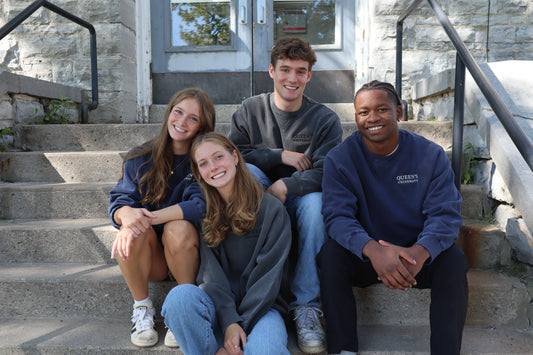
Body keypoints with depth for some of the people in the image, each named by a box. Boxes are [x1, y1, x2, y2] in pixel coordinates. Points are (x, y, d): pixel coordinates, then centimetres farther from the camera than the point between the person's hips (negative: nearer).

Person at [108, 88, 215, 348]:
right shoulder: (140, 159, 0)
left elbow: (201, 205, -22)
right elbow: (119, 202, -7)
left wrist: (150, 216, -34)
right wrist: (127, 214, -33)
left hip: (186, 252, -2)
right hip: (149, 260, 2)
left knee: (178, 228, -31)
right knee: (134, 230, -28)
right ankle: (142, 309, -6)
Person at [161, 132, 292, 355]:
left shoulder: (271, 209, -3)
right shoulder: (203, 213, 6)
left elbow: (269, 276, -7)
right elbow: (211, 272, -4)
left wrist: (241, 326, -14)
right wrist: (229, 322, -19)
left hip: (261, 305, -2)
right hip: (218, 304, 3)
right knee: (180, 295, -30)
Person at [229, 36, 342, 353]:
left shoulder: (325, 119, -1)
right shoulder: (250, 110, 5)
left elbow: (325, 172, -15)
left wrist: (286, 186, -31)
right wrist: (281, 156, -14)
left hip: (299, 200, -1)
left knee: (315, 200, -34)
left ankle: (307, 307, -26)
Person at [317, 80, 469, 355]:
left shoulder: (430, 155, -6)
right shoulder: (340, 158, -8)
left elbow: (445, 214, -13)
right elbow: (337, 216, -18)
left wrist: (420, 252, -35)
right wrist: (373, 250, -39)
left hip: (418, 258, 1)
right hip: (364, 257, 0)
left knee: (454, 260, -27)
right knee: (330, 254, -28)